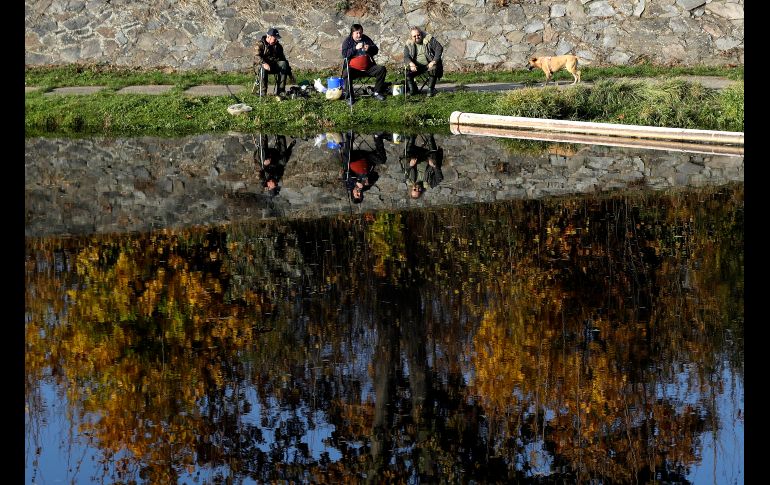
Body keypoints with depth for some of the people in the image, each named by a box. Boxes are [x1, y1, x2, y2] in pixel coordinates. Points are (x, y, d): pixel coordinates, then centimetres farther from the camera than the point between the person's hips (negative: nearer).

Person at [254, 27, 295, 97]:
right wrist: (264, 63, -43)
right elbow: (257, 56, -21)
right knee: (263, 69, -39)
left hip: (273, 66, 5)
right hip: (260, 65, -5)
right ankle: (262, 91, -30)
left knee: (283, 64, -24)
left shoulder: (278, 46, 11)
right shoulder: (260, 44, -6)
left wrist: (290, 75, 12)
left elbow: (283, 59, 16)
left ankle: (280, 91, -26)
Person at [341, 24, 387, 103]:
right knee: (346, 74, -35)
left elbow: (376, 50, 13)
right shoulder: (347, 41, 3)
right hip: (353, 68, -4)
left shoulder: (365, 39, 11)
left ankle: (377, 93, -6)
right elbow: (344, 55, -11)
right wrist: (355, 48, -21)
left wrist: (369, 48, -10)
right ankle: (350, 96, -20)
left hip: (368, 67, 4)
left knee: (382, 69, -17)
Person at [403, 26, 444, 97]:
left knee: (433, 69, -35)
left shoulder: (429, 39, -6)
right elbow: (406, 57, -4)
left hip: (429, 64, -3)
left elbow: (439, 48, -12)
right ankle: (412, 89, -2)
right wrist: (411, 64, -27)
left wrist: (434, 61, -25)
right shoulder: (409, 44, 4)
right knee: (407, 71, -23)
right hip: (417, 66, 3)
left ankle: (431, 90, -19)